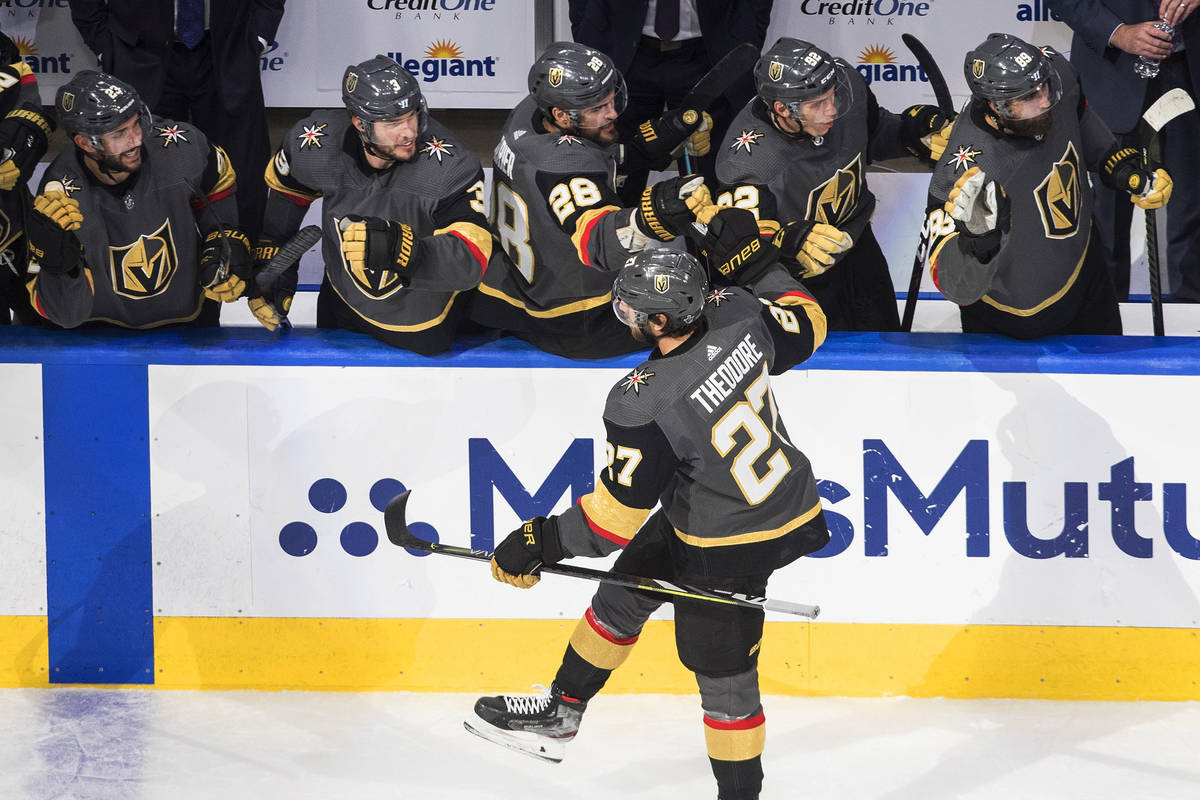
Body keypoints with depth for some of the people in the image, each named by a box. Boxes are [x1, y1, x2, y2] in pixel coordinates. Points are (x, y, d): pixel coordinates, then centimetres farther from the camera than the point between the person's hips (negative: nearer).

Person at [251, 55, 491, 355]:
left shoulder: (450, 166, -35)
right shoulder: (316, 146, -24)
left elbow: (469, 260, -41)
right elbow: (285, 190, -1)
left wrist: (398, 249, -55)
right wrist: (269, 261, 1)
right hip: (342, 306, 3)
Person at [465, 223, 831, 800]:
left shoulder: (643, 406, -33)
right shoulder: (739, 313, -17)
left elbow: (615, 517, -21)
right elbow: (807, 328, 6)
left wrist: (540, 543, -7)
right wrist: (752, 260, 12)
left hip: (728, 550, -9)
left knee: (722, 673, 9)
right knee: (624, 593, 24)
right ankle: (560, 714, 43)